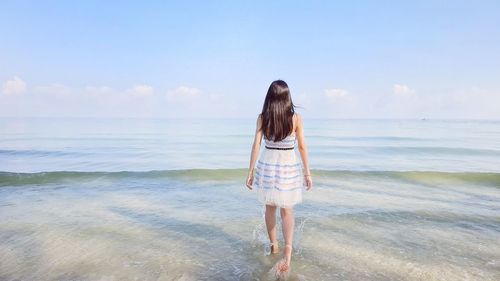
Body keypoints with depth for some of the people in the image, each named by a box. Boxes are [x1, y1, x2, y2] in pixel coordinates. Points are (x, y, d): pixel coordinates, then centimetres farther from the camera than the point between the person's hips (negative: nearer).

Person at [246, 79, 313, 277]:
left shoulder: (262, 118, -5)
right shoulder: (296, 118, -6)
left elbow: (256, 146, -6)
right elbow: (302, 147, -4)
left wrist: (250, 172, 1)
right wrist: (307, 173, 3)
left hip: (267, 166, 1)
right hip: (288, 167, -1)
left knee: (270, 208, 20)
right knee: (287, 211, 10)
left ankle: (273, 246, 35)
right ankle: (287, 250, -9)